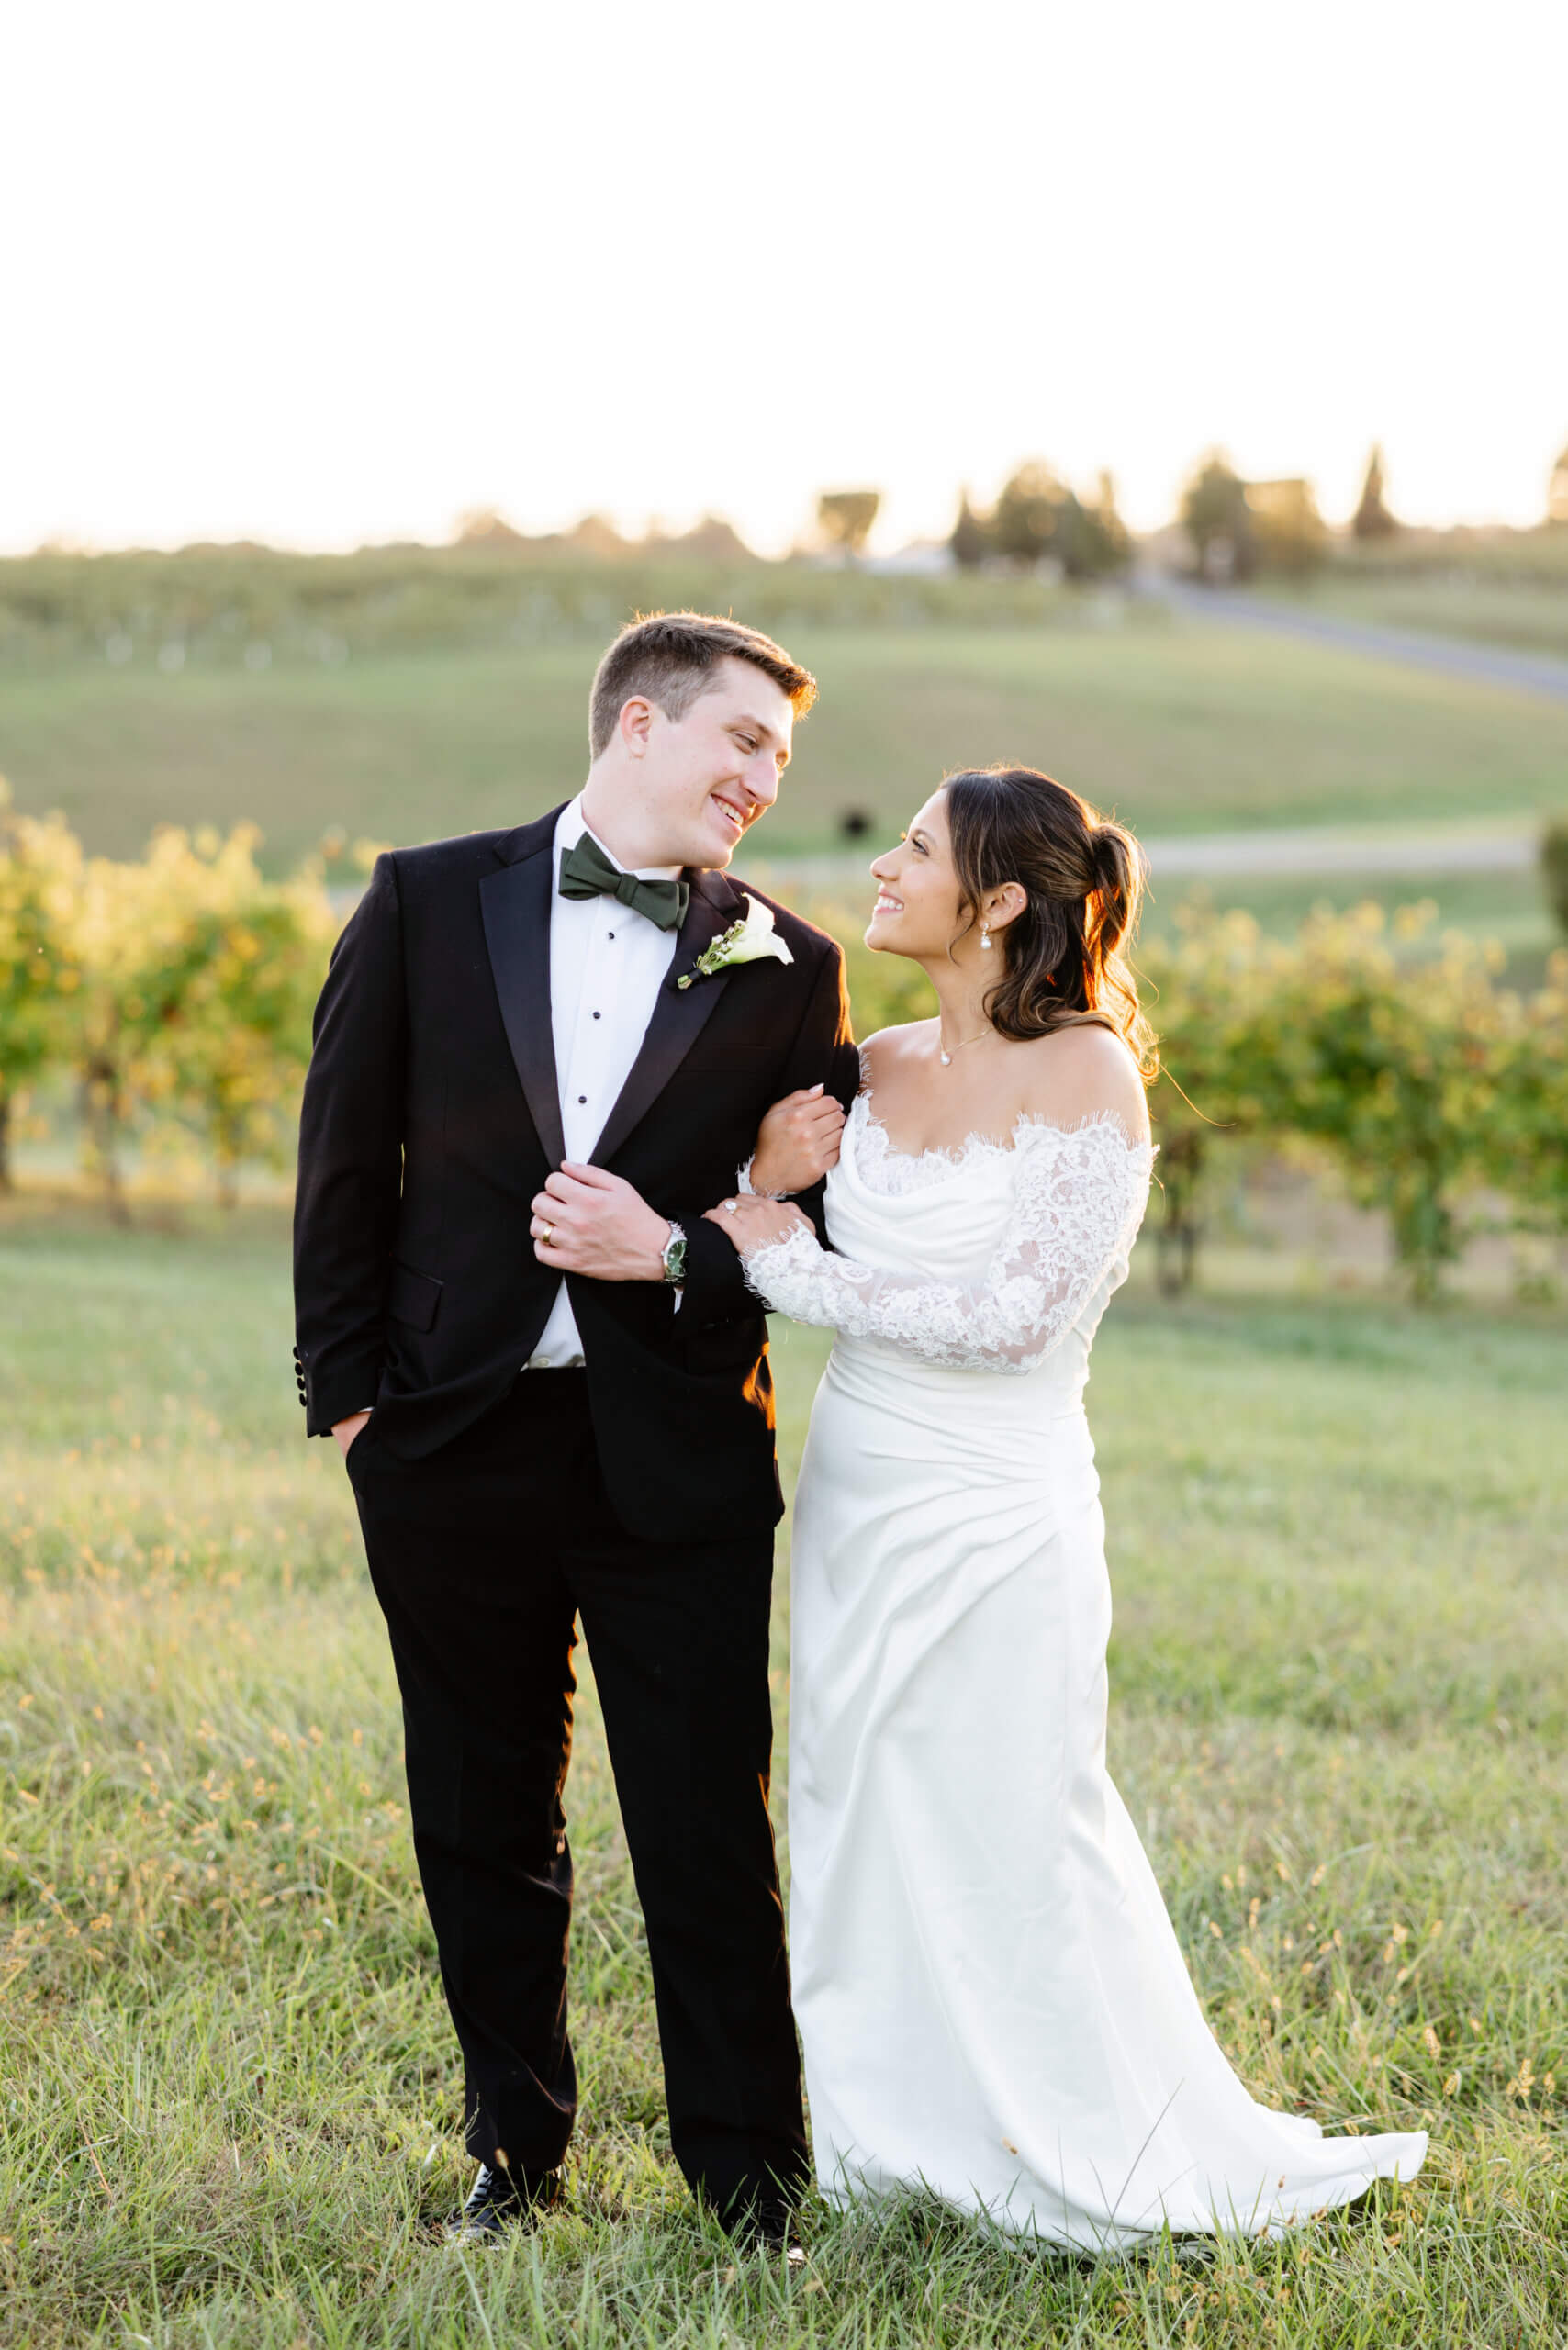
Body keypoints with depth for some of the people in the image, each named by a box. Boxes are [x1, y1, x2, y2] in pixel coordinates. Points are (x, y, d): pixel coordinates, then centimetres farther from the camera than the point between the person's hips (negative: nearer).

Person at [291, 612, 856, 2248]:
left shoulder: (784, 970, 2)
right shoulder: (429, 902, 2)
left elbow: (822, 1223, 4)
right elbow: (346, 1159, 4)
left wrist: (673, 1253, -14)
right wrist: (345, 1392, 0)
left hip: (676, 1454, -1)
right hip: (455, 1445, 1)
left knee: (709, 1839, 3)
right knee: (484, 1833, 13)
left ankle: (751, 2178, 17)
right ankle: (514, 2156, 30)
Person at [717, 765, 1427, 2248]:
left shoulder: (1085, 1072, -14)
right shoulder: (879, 1067, 6)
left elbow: (1012, 1313, -19)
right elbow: (768, 1234, 15)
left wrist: (794, 1269, -13)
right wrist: (767, 1180, -6)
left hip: (993, 1514, -7)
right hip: (854, 1495, 7)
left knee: (1013, 1836, 3)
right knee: (858, 1826, 14)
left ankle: (1112, 2158, 22)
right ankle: (888, 2136, 30)